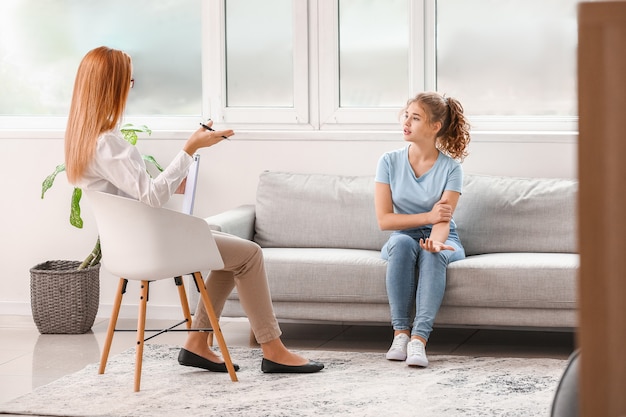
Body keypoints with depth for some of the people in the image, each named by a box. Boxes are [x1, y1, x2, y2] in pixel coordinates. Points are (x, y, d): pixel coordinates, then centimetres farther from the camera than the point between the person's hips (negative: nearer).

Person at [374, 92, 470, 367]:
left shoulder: (450, 168, -9)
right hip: (402, 239, 1)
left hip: (444, 242, -1)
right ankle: (400, 332, -34)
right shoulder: (390, 162, -4)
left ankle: (419, 338, -47)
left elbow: (443, 221, -19)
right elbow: (384, 220, -8)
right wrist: (427, 217, -19)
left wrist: (435, 241, -43)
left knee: (433, 251, -36)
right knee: (402, 243, -35)